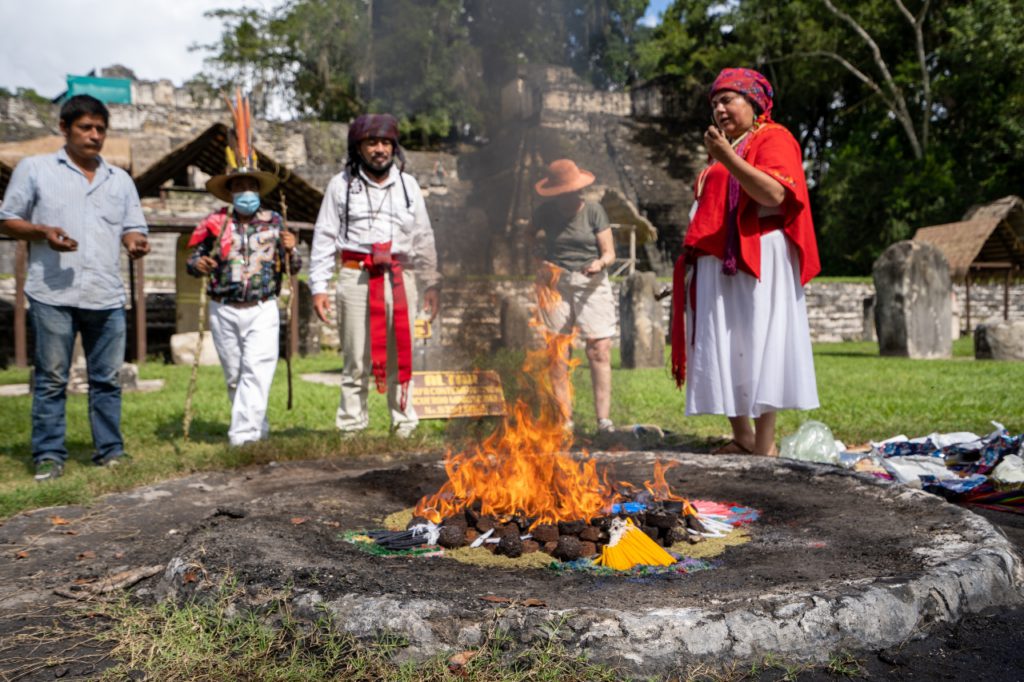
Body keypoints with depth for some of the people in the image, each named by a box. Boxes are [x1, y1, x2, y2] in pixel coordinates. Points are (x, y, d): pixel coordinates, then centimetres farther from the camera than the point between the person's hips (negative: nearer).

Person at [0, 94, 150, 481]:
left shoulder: (120, 180, 18)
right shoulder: (34, 169, 8)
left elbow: (133, 228, 18)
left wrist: (136, 242, -6)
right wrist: (43, 232, -12)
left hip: (107, 296, 3)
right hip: (53, 294, -3)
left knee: (107, 378, 6)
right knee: (51, 379, 1)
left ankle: (110, 451, 14)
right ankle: (49, 456, 9)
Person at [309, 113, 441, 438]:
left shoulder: (407, 184, 16)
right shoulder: (341, 184, 8)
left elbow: (423, 237, 18)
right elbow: (324, 238, 7)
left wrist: (432, 283, 13)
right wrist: (319, 286, -1)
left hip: (400, 277, 2)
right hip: (356, 277, -2)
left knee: (401, 358, 3)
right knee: (356, 360, 0)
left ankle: (405, 427, 11)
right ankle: (351, 429, 7)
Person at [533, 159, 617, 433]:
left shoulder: (593, 210, 1)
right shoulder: (545, 213, 5)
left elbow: (609, 253, 0)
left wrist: (600, 263, -22)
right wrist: (539, 267, -4)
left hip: (592, 284, -1)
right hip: (555, 284, 1)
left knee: (600, 349, -10)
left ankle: (604, 419, -6)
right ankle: (564, 419, 4)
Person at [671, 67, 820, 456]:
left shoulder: (773, 138, 1)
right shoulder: (722, 150, 24)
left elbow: (776, 195, -17)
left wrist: (728, 158, -20)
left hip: (758, 261, -8)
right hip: (717, 264, 8)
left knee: (757, 345, -10)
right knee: (724, 350, 4)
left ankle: (765, 446, -8)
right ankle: (742, 438, 8)